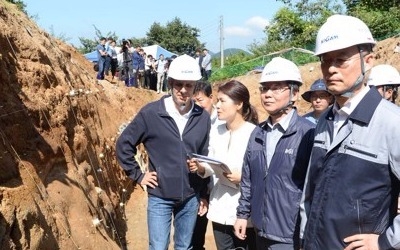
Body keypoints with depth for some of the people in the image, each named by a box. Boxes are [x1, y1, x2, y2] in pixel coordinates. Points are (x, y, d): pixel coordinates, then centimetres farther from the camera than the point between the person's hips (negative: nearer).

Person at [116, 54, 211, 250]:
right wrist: (138, 175, -3)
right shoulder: (150, 113, -11)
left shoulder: (203, 117, -3)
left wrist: (204, 195, 8)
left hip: (191, 198, 3)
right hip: (160, 197, -3)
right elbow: (124, 144, -1)